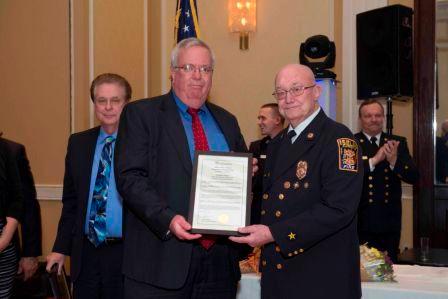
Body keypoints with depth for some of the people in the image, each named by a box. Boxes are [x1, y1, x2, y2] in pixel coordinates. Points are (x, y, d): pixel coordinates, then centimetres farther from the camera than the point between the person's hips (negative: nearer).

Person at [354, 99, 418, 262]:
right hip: (361, 221, -3)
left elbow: (413, 177, -3)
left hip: (390, 220, 3)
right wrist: (374, 160, -26)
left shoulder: (398, 142, 5)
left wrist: (394, 161, -21)